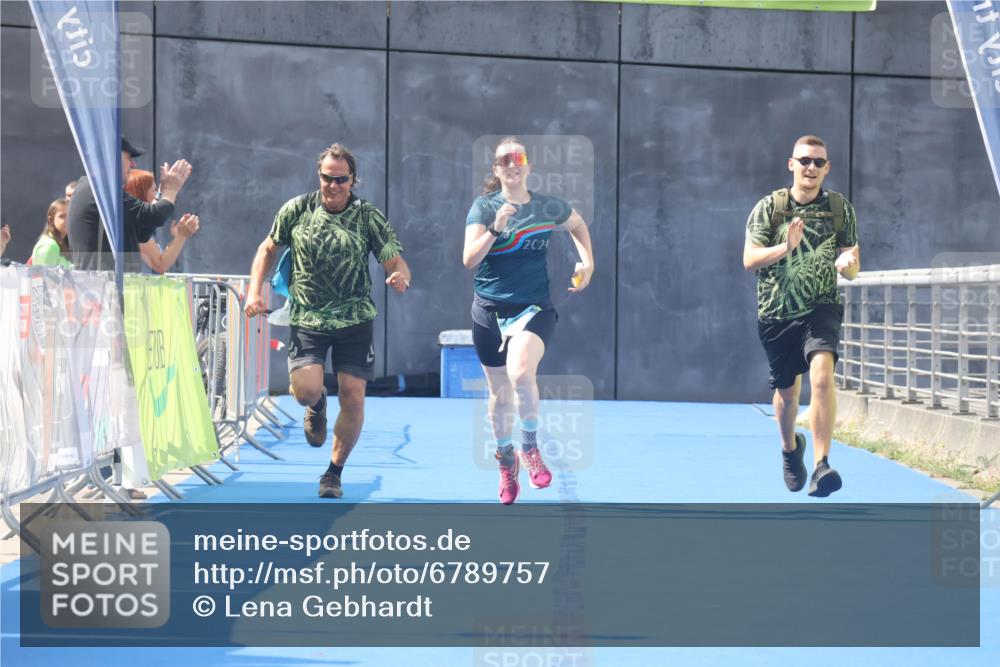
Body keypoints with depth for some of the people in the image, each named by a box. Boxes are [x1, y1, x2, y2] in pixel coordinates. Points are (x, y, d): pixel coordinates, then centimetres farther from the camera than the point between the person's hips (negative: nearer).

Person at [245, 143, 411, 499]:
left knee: (352, 398, -3)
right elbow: (268, 248, 12)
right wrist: (255, 290, 0)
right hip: (307, 317, 0)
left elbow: (396, 262, -6)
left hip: (355, 319, 0)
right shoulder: (297, 209, -1)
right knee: (306, 389, -18)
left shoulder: (369, 217, -3)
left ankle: (334, 473, 19)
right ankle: (317, 407, 23)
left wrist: (401, 277, -30)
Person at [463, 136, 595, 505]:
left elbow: (579, 225, 22)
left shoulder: (549, 207, 0)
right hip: (489, 311, 1)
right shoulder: (484, 206, -5)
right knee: (499, 393, 12)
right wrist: (496, 228, -28)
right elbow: (469, 260, -16)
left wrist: (588, 263, 10)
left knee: (521, 374, -29)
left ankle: (530, 446, -6)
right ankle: (506, 462, 34)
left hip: (534, 308, -1)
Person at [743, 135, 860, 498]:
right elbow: (749, 260, -8)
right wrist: (786, 247, -24)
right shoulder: (769, 207, -1)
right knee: (786, 390, 13)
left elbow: (853, 269, 7)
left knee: (822, 375, -25)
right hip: (776, 314, 1)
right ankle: (790, 447, 44)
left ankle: (821, 466, -26)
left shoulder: (841, 208, 3)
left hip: (821, 308, -1)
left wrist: (847, 263, -17)